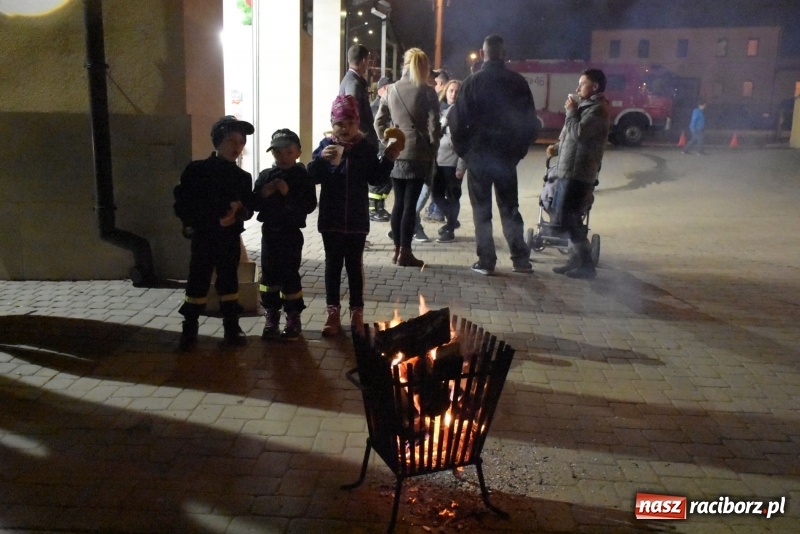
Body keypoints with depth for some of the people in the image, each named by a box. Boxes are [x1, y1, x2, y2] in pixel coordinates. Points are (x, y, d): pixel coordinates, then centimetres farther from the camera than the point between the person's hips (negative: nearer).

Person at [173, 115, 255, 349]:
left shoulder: (243, 177, 5)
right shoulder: (197, 170, -6)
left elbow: (249, 209, 6)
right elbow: (182, 206, -6)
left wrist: (239, 212, -17)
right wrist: (215, 221, -12)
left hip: (231, 239, 3)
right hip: (203, 238, -3)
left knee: (229, 281, 11)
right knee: (198, 283, 1)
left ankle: (232, 326, 21)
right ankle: (189, 329, 12)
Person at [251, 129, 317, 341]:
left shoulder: (303, 176, -6)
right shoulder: (264, 175, 4)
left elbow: (310, 205, -15)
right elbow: (254, 204, 5)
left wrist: (289, 193, -22)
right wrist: (263, 193, -14)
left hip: (291, 234, -4)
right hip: (269, 232, 4)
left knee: (290, 276, 0)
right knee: (269, 275, 9)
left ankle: (293, 319, 13)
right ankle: (271, 318, 21)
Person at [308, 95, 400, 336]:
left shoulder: (365, 147, -1)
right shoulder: (326, 145, -4)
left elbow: (376, 179, 4)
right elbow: (312, 177, -11)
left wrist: (388, 160, -9)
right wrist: (322, 158, -27)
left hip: (357, 219, 0)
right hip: (331, 218, 0)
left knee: (355, 265, 9)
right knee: (333, 264, 8)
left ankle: (357, 312, 19)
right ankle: (333, 313, 17)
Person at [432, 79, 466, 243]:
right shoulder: (441, 109, 12)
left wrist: (461, 166, -16)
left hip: (453, 162, -6)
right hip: (439, 160, 6)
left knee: (452, 196, 2)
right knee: (437, 194, 10)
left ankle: (450, 230, 13)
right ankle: (452, 220, 31)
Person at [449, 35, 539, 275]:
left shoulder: (473, 81, -7)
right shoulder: (518, 82, 0)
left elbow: (457, 120, -10)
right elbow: (531, 121, 2)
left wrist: (463, 149, 3)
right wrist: (519, 149, 12)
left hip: (478, 154, -2)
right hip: (507, 155, 2)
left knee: (482, 210, 6)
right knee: (510, 208, 12)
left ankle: (486, 261, 6)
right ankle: (521, 260, 12)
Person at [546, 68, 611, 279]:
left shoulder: (597, 109, -12)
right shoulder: (587, 106, 21)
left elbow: (578, 133, -24)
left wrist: (571, 111, -10)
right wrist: (557, 147, 15)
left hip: (580, 173, -10)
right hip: (572, 171, 10)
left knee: (569, 219, -11)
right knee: (571, 218, 13)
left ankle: (586, 265, -6)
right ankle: (576, 260, 20)